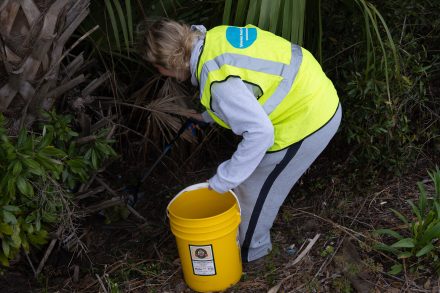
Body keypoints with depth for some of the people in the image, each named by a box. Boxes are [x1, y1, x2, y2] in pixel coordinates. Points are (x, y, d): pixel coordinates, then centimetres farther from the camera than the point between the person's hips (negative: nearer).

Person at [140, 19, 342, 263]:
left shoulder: (217, 80, -29)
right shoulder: (214, 37, -1)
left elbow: (259, 132, -32)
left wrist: (222, 180, -22)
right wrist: (209, 116, 22)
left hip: (306, 121, -9)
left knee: (255, 186, 9)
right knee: (250, 171, 23)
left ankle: (250, 249, 33)